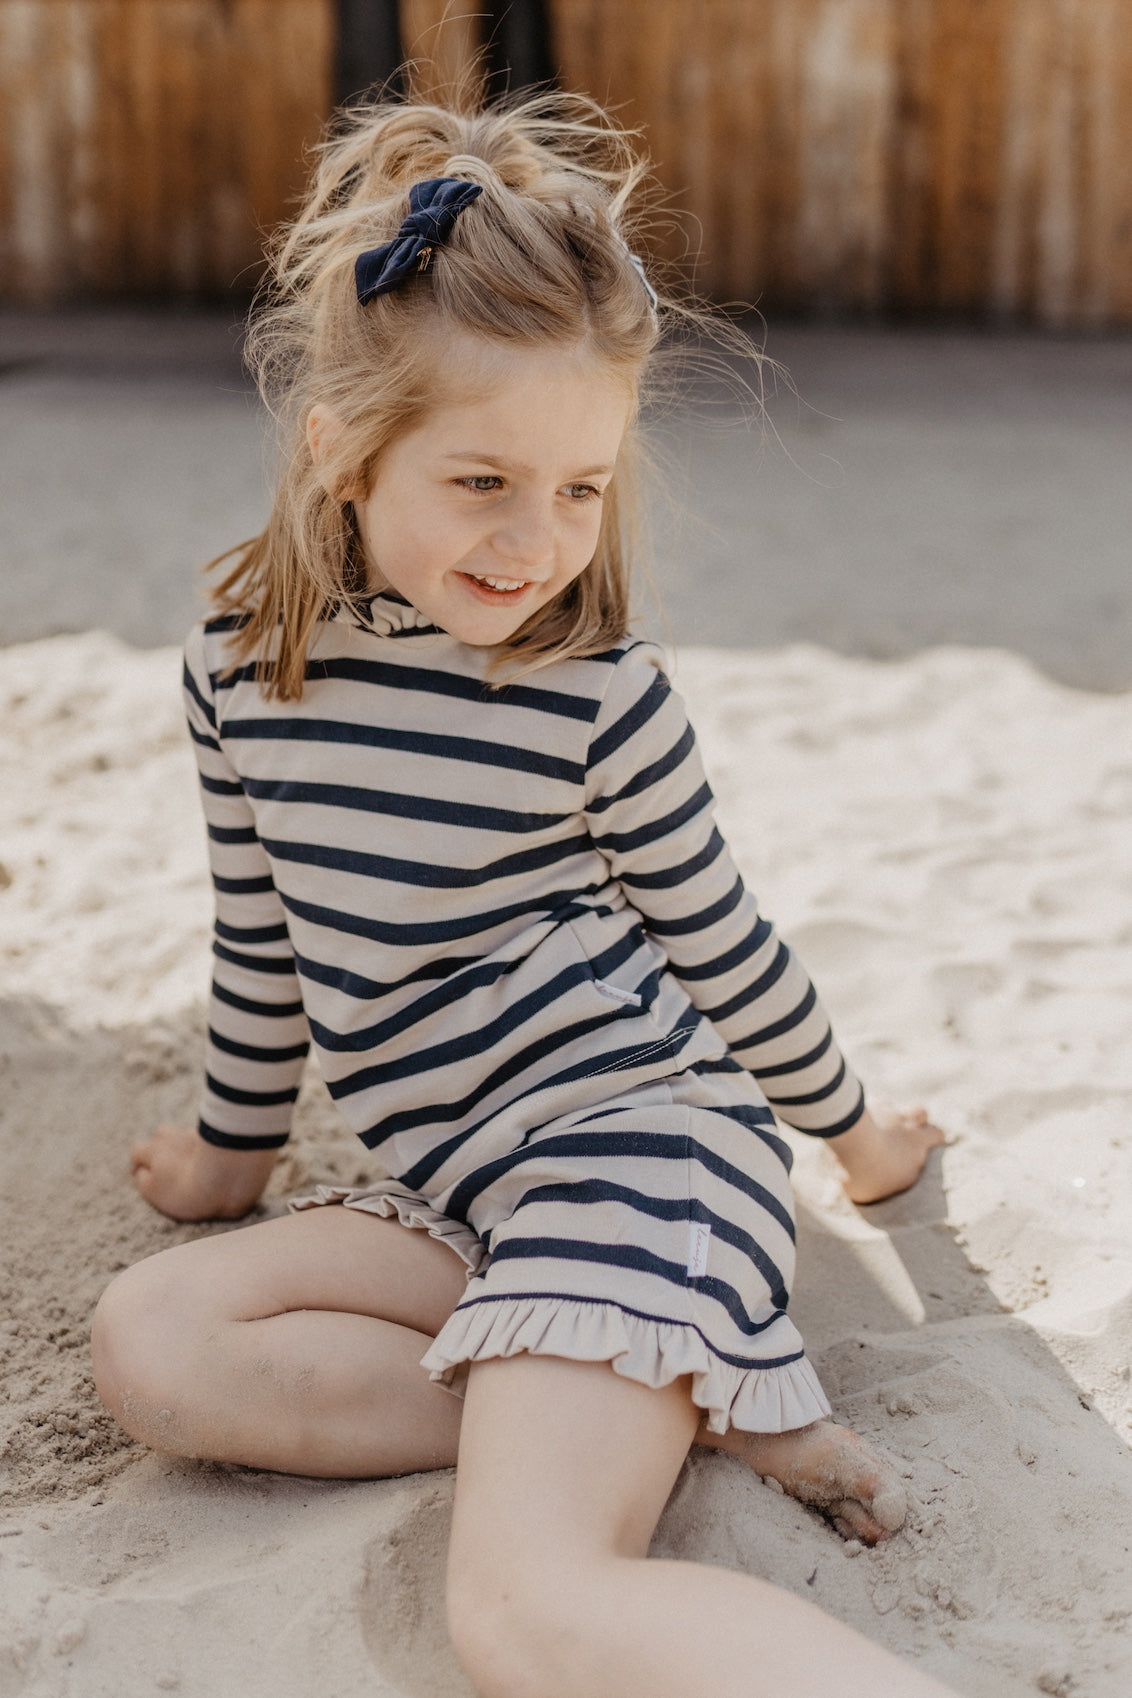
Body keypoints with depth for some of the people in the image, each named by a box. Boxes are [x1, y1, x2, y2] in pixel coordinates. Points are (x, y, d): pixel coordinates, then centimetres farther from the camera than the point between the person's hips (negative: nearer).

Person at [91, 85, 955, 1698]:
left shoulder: (601, 698, -12)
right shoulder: (242, 666, 1)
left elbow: (721, 944, 3)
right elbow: (263, 938, 17)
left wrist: (852, 1131, 16)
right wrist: (233, 1142, 30)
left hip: (638, 1142, -7)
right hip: (467, 1197, 7)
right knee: (149, 1343, -11)